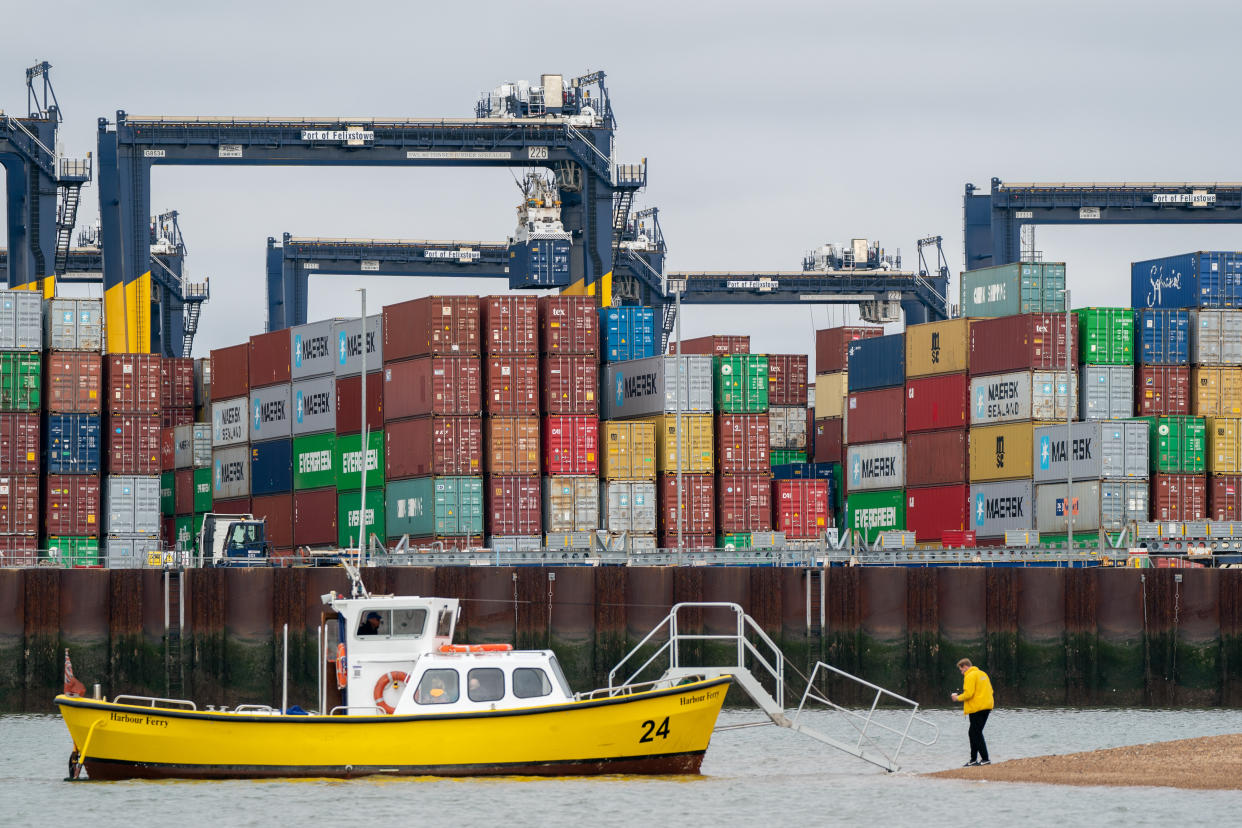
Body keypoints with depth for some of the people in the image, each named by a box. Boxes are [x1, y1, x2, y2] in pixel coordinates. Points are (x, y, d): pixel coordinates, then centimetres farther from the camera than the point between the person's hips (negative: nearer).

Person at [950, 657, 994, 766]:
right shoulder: (982, 674, 17)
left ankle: (985, 758, -8)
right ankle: (973, 759, 18)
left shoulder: (970, 676, -11)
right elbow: (990, 690, 19)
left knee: (976, 733, -4)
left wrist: (958, 698, -2)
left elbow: (968, 694, -20)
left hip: (976, 708, -9)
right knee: (973, 732, 15)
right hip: (986, 707, 9)